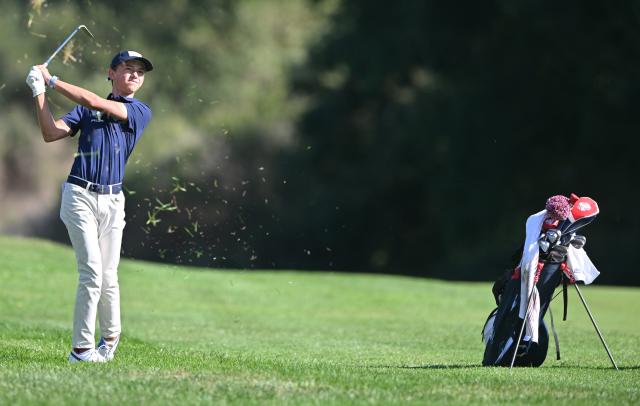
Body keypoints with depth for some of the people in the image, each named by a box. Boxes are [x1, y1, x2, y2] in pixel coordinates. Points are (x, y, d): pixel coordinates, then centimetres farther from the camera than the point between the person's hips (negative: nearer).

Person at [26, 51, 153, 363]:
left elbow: (95, 103, -9)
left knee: (108, 277, 4)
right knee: (92, 273, -12)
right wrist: (39, 93, -8)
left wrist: (52, 81, -5)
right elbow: (51, 134, 0)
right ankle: (81, 348, -7)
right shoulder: (85, 110, 11)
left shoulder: (140, 112, 4)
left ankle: (110, 337, 28)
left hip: (112, 200, 1)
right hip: (80, 195, -1)